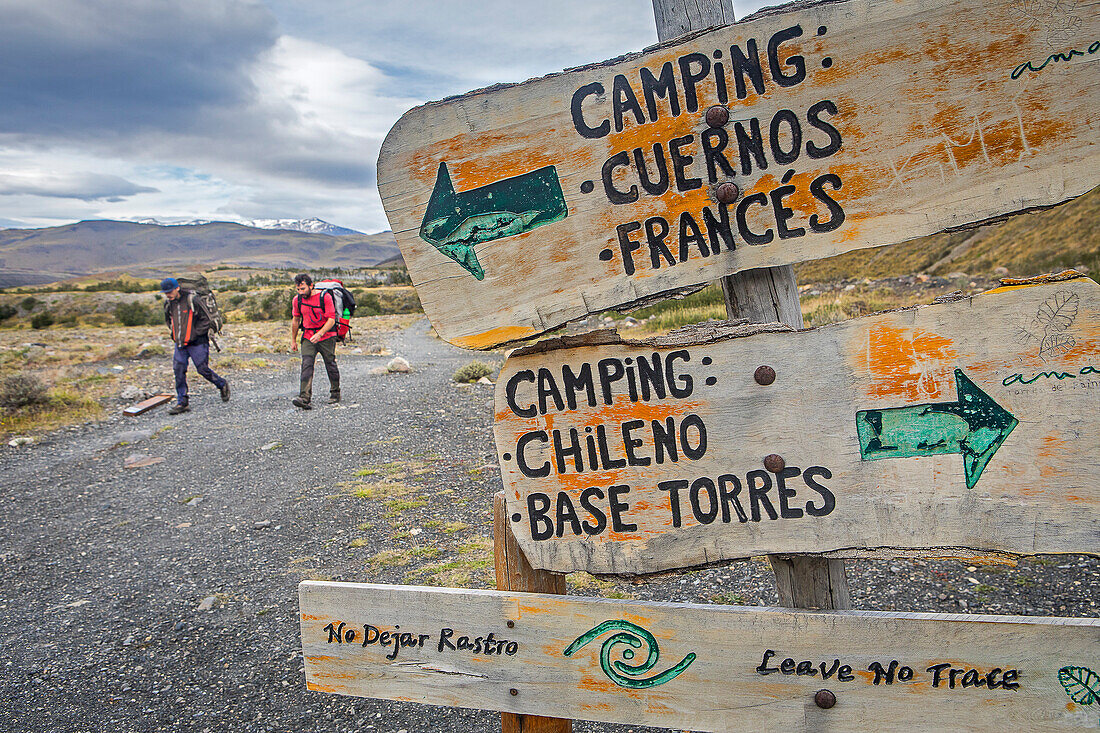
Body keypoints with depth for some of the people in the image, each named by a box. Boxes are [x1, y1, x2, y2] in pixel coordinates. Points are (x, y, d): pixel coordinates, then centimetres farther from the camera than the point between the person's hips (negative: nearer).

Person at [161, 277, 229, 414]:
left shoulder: (192, 300, -15)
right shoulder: (168, 304, 6)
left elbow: (206, 319, -11)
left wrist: (195, 334, -13)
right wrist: (174, 333, 12)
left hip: (197, 343, -6)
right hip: (180, 343, 6)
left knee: (203, 369, -1)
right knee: (179, 370, -1)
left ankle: (222, 384, 27)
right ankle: (182, 403, 4)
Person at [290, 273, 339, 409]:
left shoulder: (325, 297, -14)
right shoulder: (297, 300, 1)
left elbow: (331, 320, -17)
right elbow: (295, 320, 15)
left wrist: (320, 334, -31)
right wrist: (293, 340, 18)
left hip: (326, 337, -3)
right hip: (308, 337, 3)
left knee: (330, 365, 6)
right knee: (306, 365, -13)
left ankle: (335, 393, 27)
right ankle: (305, 398, -23)